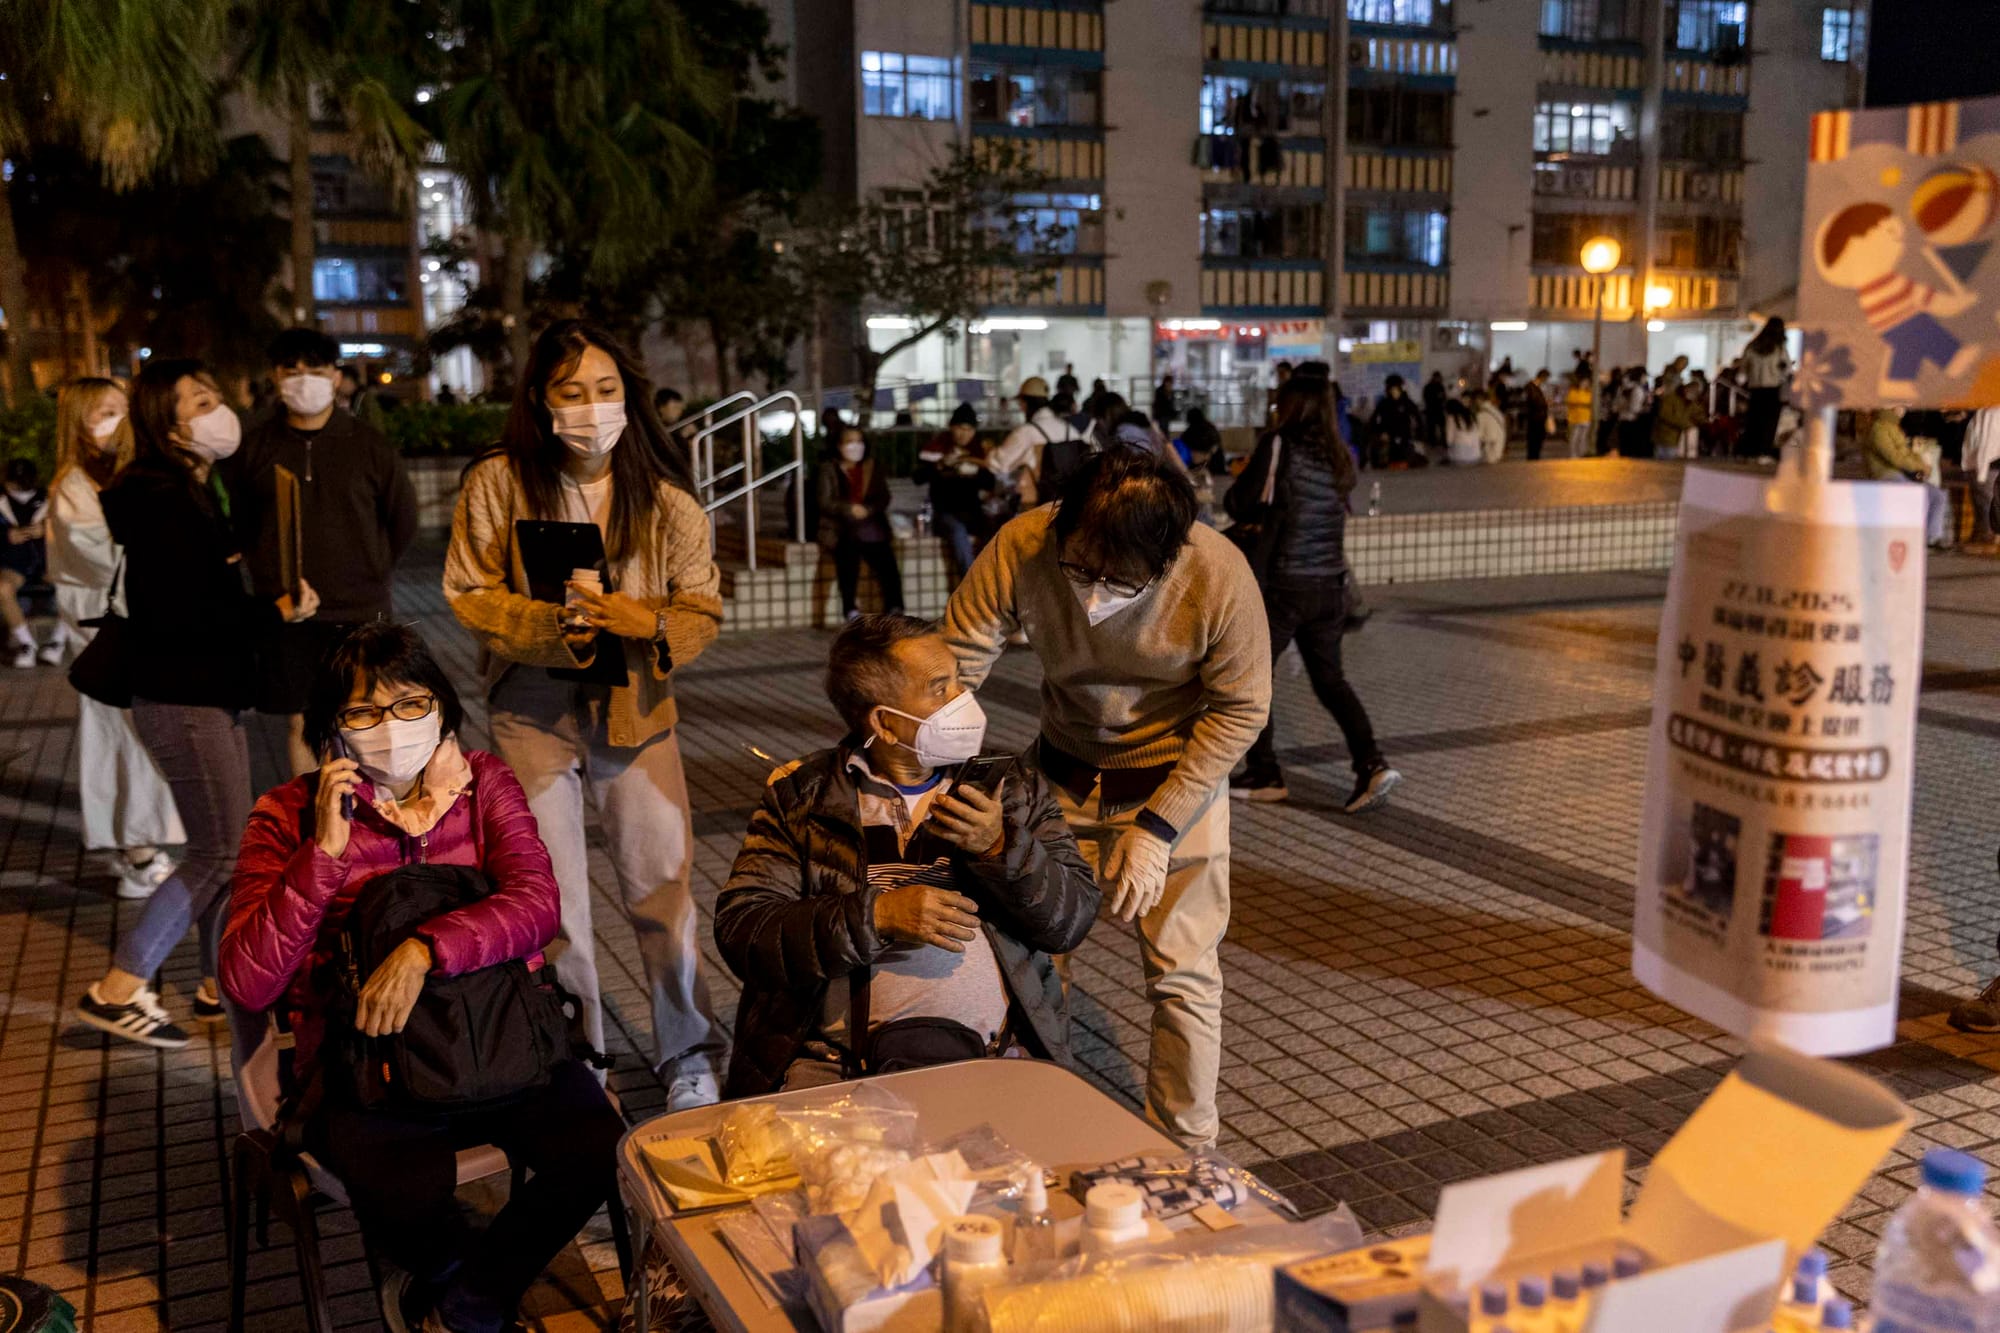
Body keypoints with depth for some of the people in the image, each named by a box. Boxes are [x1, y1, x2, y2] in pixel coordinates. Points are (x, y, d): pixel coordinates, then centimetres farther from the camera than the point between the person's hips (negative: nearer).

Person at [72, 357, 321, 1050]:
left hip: (208, 694, 10)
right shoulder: (163, 504, -19)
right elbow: (184, 615, -24)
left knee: (223, 846, 15)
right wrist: (277, 611, -17)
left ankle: (222, 983, 25)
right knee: (220, 851, -5)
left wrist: (267, 606, -2)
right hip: (184, 700, -10)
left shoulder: (193, 492, 12)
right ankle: (117, 990, 4)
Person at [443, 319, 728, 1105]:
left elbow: (705, 610, -1)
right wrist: (553, 624, -21)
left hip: (636, 707, 1)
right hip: (533, 710, 0)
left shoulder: (663, 494, -2)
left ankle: (688, 1057, 21)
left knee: (664, 885, 3)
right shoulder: (496, 482, -5)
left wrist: (648, 623, -22)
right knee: (549, 894, 6)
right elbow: (470, 595, -5)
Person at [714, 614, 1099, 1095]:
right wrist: (878, 916, -11)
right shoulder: (800, 798, 10)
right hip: (836, 1056, -1)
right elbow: (739, 928, 0)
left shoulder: (1015, 786, 16)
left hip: (998, 1054, 2)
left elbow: (1072, 919, 10)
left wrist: (1000, 847, -9)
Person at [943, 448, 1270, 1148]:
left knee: (1182, 976, 3)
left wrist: (1157, 827, -18)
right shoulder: (1021, 548, -28)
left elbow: (1240, 708, -16)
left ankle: (1185, 1149, 24)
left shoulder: (1221, 578, -30)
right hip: (1062, 773, 2)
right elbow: (950, 671, -23)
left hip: (1177, 776, -2)